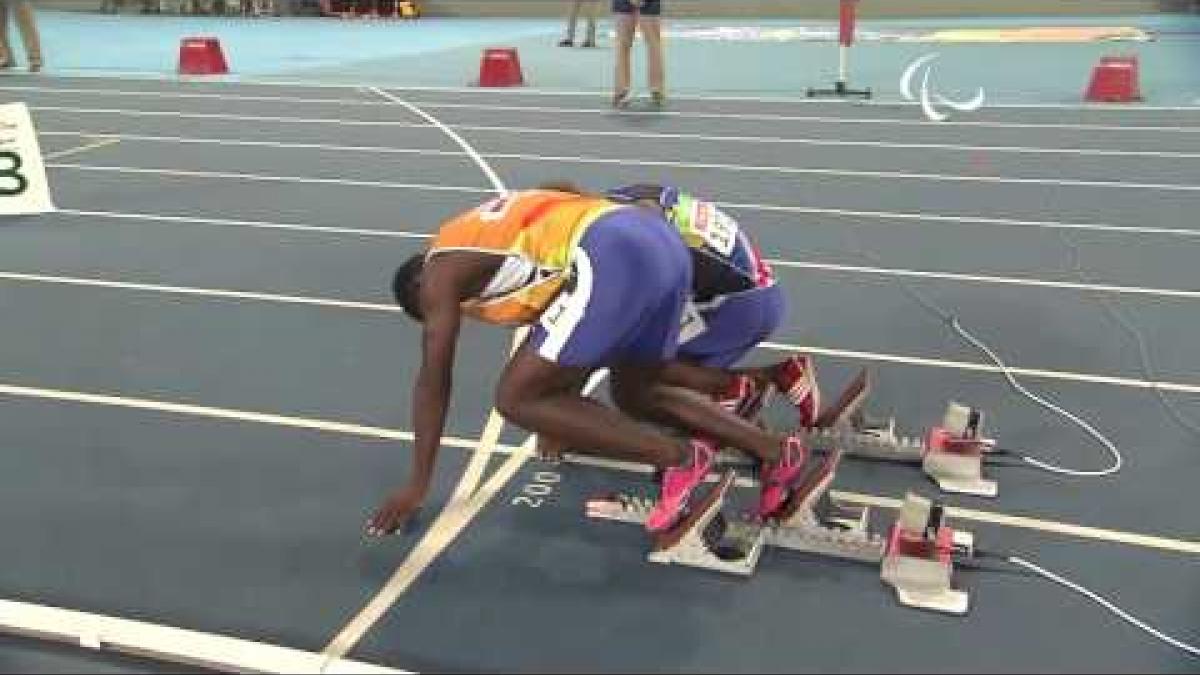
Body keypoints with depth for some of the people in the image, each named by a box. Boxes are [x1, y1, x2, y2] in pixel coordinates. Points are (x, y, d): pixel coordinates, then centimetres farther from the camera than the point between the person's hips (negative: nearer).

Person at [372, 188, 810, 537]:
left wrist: (418, 484, 20)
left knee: (516, 399, 0)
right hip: (660, 240, 9)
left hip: (615, 259, -9)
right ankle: (775, 451, 18)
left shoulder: (441, 270, 13)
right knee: (633, 394, 26)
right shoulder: (490, 232, 36)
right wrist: (564, 425, 54)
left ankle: (680, 459, -1)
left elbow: (433, 381, 12)